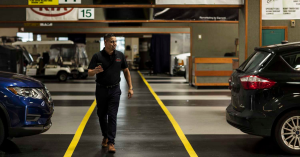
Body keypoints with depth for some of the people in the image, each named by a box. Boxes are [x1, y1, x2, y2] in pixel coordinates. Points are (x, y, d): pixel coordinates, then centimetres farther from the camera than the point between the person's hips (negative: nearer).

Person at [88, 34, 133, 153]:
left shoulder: (120, 55, -1)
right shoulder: (97, 56, -8)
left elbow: (126, 71, 7)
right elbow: (89, 73, -12)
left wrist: (130, 87, 3)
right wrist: (95, 71, -36)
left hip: (115, 90, 0)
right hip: (101, 89, 0)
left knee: (112, 116, -5)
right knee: (102, 115, 12)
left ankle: (111, 142, -4)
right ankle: (105, 136, 33)